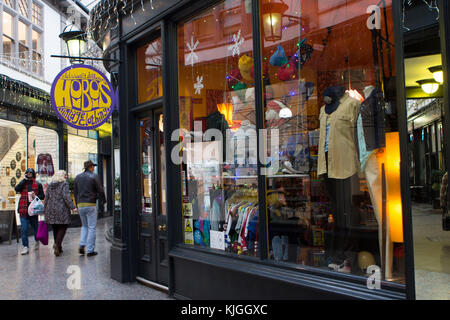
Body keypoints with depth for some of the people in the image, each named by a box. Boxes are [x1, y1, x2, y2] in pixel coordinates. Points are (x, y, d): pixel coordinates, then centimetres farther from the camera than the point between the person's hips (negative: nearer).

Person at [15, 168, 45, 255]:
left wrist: (36, 196, -13)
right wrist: (24, 180, -8)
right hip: (24, 209, 0)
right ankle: (25, 247, -2)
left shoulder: (38, 184, 5)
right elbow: (16, 189, -10)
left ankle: (37, 242, 38)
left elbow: (42, 196, 6)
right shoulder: (23, 183, 10)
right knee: (24, 229, -6)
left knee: (35, 227, 13)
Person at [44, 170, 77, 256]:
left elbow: (46, 198, 13)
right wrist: (72, 207, -18)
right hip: (62, 210, -5)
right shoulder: (64, 184, -6)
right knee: (62, 228, 1)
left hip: (51, 210, 6)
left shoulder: (50, 185, 12)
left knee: (55, 229, 11)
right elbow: (66, 197, -16)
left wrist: (45, 210, 19)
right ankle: (57, 244, -18)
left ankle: (58, 248, 14)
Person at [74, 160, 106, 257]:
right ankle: (90, 250, 2)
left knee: (84, 226, 21)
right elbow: (100, 191, -7)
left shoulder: (78, 177, 10)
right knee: (92, 227, 1)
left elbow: (75, 192, 14)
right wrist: (103, 201, 8)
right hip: (91, 205, -5)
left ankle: (82, 245, 4)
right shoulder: (94, 176, -7)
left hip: (80, 205, 5)